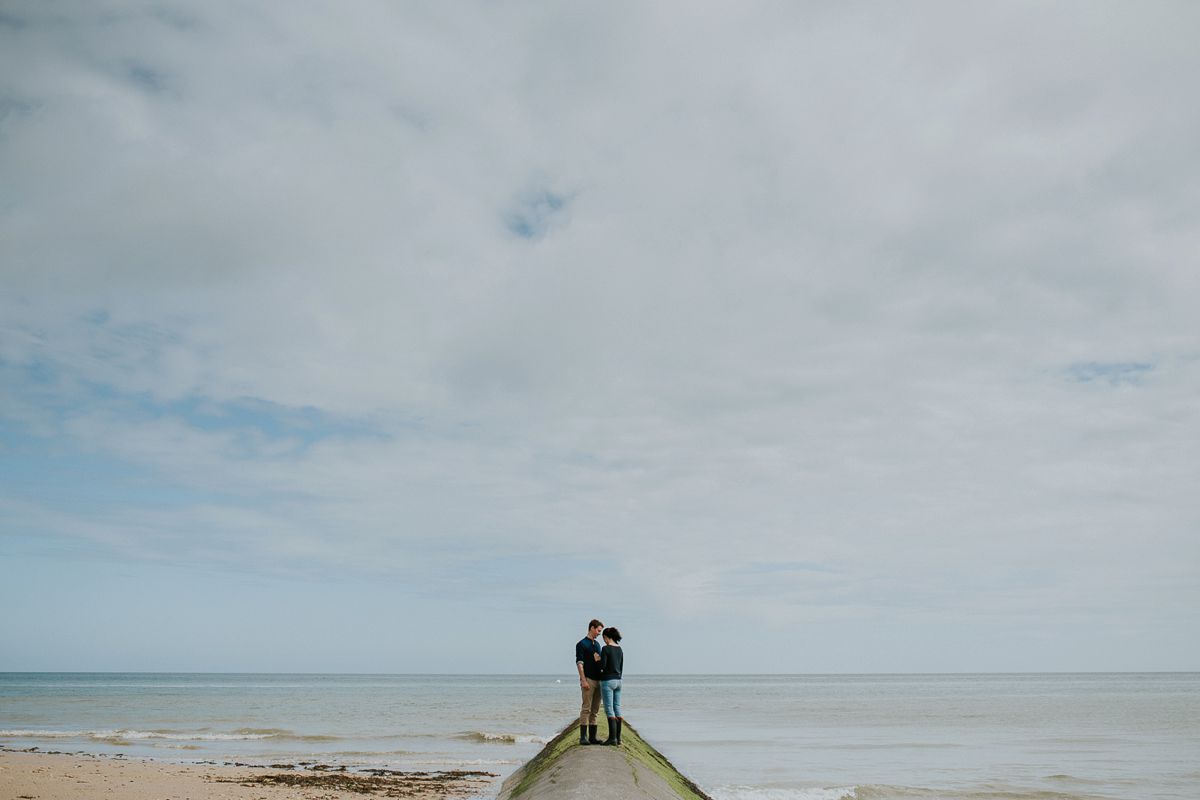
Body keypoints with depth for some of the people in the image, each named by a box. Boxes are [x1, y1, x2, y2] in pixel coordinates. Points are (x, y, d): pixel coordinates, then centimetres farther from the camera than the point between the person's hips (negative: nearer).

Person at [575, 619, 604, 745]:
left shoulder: (597, 644, 18)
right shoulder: (582, 644, -6)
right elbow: (579, 663, -12)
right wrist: (583, 680, -20)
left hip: (598, 680, 7)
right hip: (588, 680, -7)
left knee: (595, 710, 6)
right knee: (586, 709, -8)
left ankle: (592, 737, 8)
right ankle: (583, 737, -6)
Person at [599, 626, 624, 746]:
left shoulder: (605, 648, -13)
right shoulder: (620, 649, 10)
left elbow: (602, 666, -17)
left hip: (607, 681, -7)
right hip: (617, 681, 7)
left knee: (609, 710, -5)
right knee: (617, 709, 9)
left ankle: (612, 738, -7)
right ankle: (618, 738, 9)